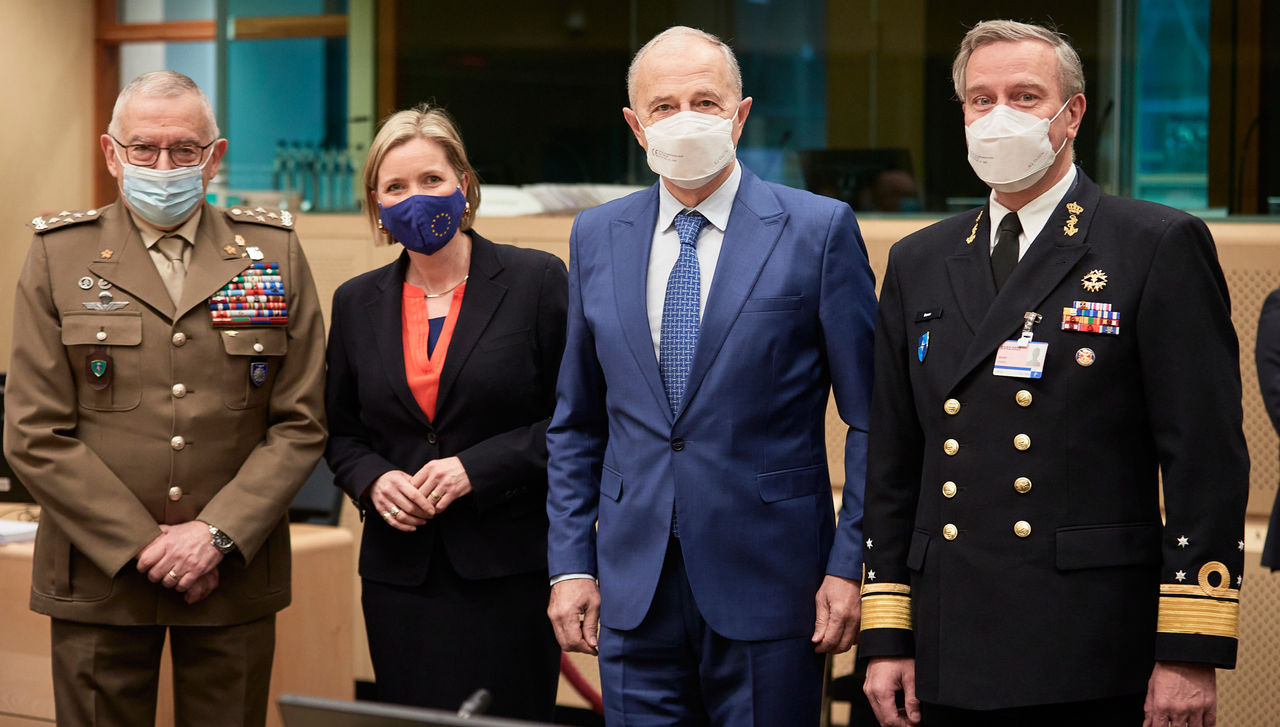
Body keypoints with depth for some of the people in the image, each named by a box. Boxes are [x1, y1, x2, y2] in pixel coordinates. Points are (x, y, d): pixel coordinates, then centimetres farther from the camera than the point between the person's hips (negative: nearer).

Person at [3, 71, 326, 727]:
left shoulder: (273, 253, 6)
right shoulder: (59, 256, 3)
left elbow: (301, 422, 2)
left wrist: (218, 534, -10)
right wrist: (142, 546, -10)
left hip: (235, 576, 1)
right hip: (99, 579, -1)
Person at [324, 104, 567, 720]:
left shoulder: (536, 281, -1)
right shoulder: (357, 303, 11)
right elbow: (340, 433, 19)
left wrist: (477, 467, -13)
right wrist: (373, 480, -3)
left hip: (510, 571, -3)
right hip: (401, 572, 3)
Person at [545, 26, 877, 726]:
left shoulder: (819, 229, -3)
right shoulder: (597, 238, 9)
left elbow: (870, 418, -3)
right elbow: (576, 424, 14)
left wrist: (851, 565, -8)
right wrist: (570, 563, 7)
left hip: (767, 583, -3)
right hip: (634, 587, 3)